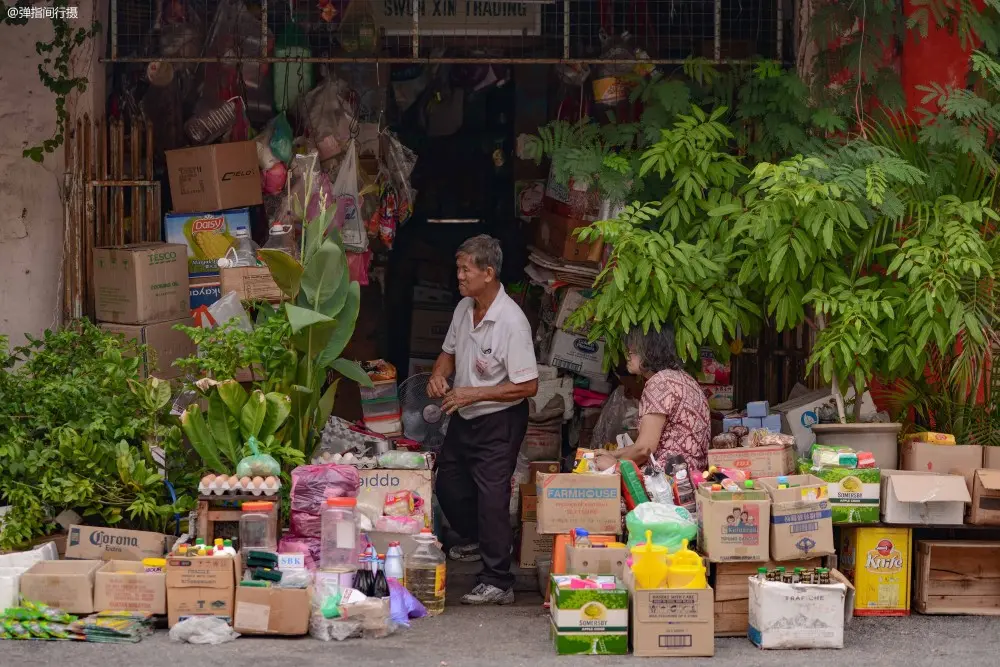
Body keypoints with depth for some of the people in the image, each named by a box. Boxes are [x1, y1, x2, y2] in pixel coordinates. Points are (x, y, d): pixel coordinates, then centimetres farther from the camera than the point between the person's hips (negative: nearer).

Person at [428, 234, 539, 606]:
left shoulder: (511, 322, -25)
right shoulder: (464, 308, -1)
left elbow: (528, 387, -23)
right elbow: (450, 352, 17)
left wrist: (474, 394, -24)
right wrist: (439, 375, -6)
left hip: (499, 421, -9)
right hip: (464, 417, 9)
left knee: (491, 497, -9)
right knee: (448, 484, 21)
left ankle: (498, 582, -2)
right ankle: (479, 540, 46)